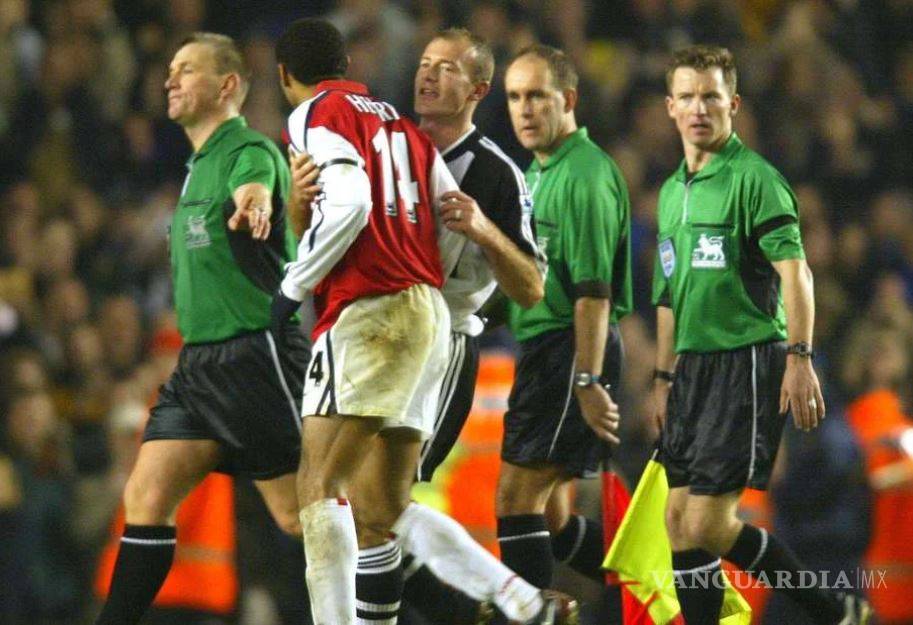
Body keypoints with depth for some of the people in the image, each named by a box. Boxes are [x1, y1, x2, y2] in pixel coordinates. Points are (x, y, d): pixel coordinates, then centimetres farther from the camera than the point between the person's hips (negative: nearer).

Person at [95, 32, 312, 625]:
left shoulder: (252, 151, -12)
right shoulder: (200, 164, 18)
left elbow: (253, 188, -37)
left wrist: (253, 204, -59)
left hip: (256, 355, -9)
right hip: (199, 361, 9)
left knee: (302, 514, -6)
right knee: (146, 498, -1)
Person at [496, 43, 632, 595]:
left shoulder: (584, 174, -14)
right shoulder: (540, 172, 18)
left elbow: (593, 289, -20)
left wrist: (588, 382, -24)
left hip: (574, 350, -10)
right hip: (542, 348, 10)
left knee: (517, 499, -11)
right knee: (549, 517, 11)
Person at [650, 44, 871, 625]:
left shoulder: (754, 178, -9)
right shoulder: (672, 191, 16)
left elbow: (794, 271, -18)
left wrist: (799, 357, -27)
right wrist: (663, 377, 26)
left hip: (748, 362, -8)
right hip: (694, 365, 8)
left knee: (708, 524, -13)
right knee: (680, 521, 5)